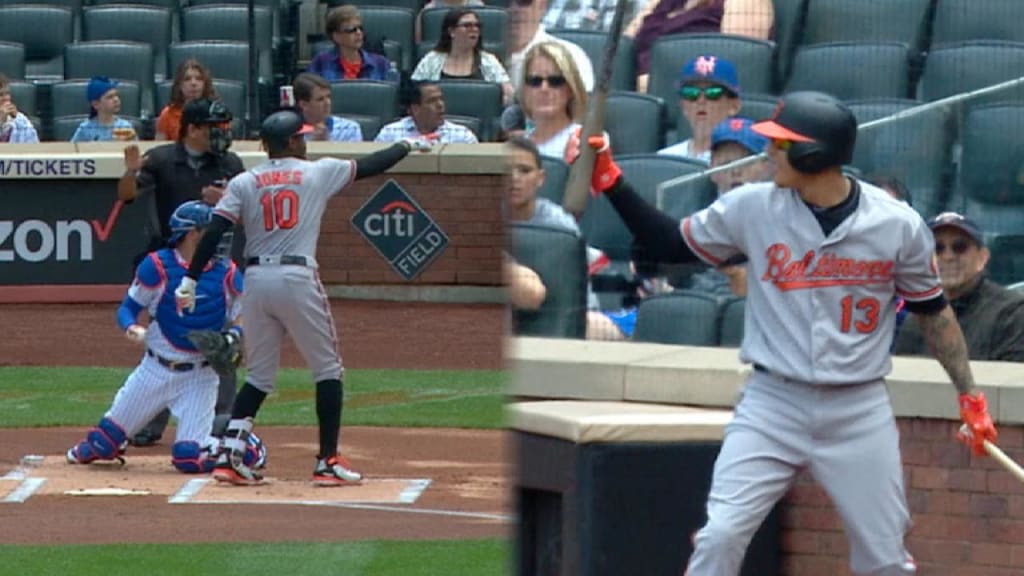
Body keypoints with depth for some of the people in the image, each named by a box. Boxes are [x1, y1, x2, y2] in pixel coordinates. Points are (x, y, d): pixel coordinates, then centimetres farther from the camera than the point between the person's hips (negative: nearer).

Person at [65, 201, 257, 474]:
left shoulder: (227, 273, -3)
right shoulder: (157, 266, -8)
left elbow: (239, 323, 4)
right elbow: (127, 308, -2)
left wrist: (230, 339, -18)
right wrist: (131, 328, -24)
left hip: (200, 376, 0)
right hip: (156, 368, 0)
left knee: (189, 458, -11)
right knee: (108, 438, 5)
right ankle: (91, 450, 42)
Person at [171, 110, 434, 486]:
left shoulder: (244, 183, 8)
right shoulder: (318, 173, 4)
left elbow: (214, 233, -2)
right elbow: (370, 166, 15)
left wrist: (190, 279, -1)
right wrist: (406, 146, 31)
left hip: (255, 279, 3)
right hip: (297, 278, -3)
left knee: (259, 375, 14)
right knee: (328, 370, 9)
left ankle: (230, 455, 0)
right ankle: (328, 462, 5)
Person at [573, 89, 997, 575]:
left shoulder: (899, 225, -7)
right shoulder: (752, 208, -5)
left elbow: (933, 311, 6)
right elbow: (669, 244, 7)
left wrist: (969, 395, 4)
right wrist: (611, 183, -4)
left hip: (859, 413, 0)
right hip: (771, 406, 0)